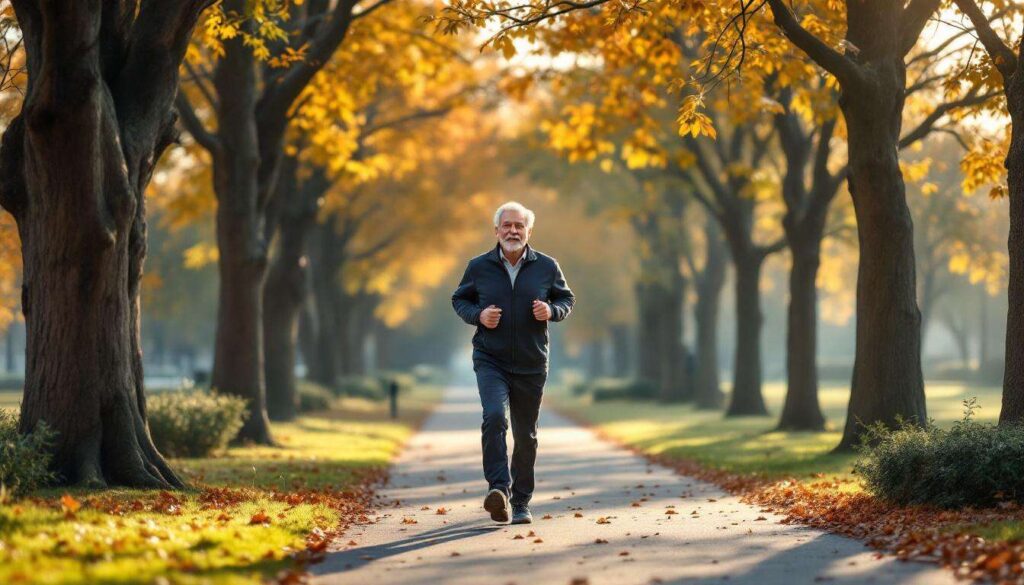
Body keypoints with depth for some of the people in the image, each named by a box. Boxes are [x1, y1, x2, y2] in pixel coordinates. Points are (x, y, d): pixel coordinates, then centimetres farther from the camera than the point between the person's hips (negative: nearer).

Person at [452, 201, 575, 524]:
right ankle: (499, 488, -29)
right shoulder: (479, 267, -1)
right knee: (494, 417, -26)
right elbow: (459, 299, 11)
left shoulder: (547, 267, 0)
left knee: (525, 435, 9)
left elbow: (567, 299, 12)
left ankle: (521, 502, 21)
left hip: (531, 365, 2)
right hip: (490, 361, -2)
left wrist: (551, 311, -11)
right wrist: (477, 315, -10)